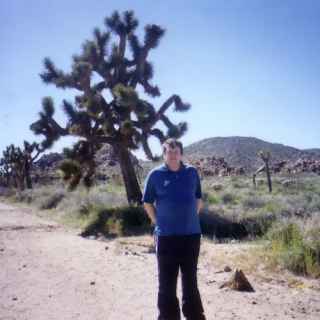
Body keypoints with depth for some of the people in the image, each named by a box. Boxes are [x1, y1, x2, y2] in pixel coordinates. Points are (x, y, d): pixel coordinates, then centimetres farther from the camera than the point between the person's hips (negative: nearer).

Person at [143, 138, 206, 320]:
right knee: (167, 281, 8)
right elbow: (147, 203, 3)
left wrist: (191, 219, 8)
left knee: (191, 278, 15)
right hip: (166, 236, -2)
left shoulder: (192, 172, 3)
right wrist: (158, 222, -1)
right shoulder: (156, 175, -4)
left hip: (191, 234, 2)